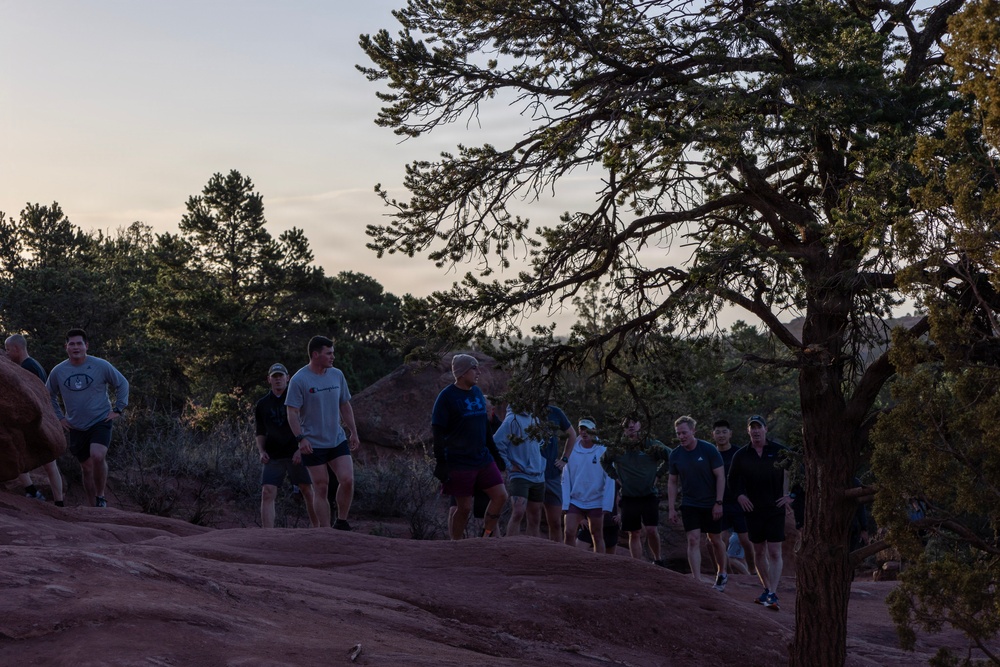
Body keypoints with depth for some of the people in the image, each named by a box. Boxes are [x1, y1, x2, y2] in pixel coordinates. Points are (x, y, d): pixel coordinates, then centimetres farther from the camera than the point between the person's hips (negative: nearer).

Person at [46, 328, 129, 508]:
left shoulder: (101, 366, -8)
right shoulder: (58, 371, 0)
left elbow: (122, 383, 4)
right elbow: (49, 395, 18)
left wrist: (118, 409, -1)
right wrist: (59, 417, 10)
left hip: (101, 422, -4)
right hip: (76, 428, 4)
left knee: (97, 457, -27)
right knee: (87, 468, 9)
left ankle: (100, 498, -8)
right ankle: (96, 507, 23)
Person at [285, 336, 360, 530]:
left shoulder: (337, 375, 7)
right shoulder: (299, 380, -10)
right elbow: (292, 412, -13)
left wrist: (353, 432, 15)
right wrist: (300, 438, -22)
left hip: (338, 440, 4)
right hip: (313, 444, -4)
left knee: (347, 480, -9)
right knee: (321, 488, 0)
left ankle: (341, 522, 9)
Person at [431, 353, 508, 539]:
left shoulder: (477, 393, 12)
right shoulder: (447, 397, -10)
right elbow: (437, 432, -11)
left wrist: (492, 452, 21)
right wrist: (440, 463, -14)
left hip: (483, 459, 7)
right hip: (459, 463, -7)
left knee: (500, 496, -1)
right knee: (464, 507, -2)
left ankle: (488, 535, 16)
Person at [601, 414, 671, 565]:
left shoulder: (651, 444, -2)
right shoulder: (617, 448, 4)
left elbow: (670, 456, 6)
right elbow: (604, 461, 22)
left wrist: (658, 474, 3)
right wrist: (615, 476, 11)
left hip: (649, 495, -2)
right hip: (628, 497, 2)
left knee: (651, 530, -13)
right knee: (634, 534, 5)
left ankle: (657, 559, 9)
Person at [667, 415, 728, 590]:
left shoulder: (708, 450, -12)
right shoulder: (675, 455, -2)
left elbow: (720, 476, -10)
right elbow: (672, 482, 6)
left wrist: (718, 503, -14)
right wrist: (672, 508, 1)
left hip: (711, 505, -2)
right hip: (690, 505, 2)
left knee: (715, 540, 11)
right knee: (693, 541, -10)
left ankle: (722, 573, 33)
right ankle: (698, 580, -12)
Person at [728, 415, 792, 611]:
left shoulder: (779, 452, -2)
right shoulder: (741, 455, 4)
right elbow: (733, 479, 16)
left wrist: (790, 495, -1)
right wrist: (739, 495, 1)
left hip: (775, 509, -3)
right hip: (753, 509, 3)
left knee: (774, 552, -9)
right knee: (759, 552, 10)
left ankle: (773, 594, -13)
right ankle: (767, 589, 23)